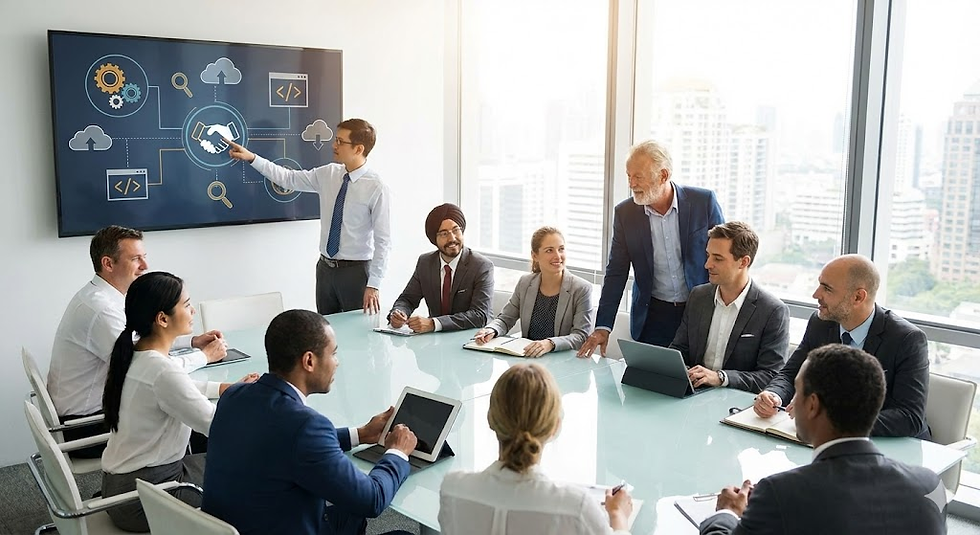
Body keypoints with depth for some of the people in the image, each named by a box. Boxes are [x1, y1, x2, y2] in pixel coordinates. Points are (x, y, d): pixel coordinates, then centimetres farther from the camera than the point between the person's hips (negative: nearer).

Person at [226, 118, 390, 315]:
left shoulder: (377, 188, -16)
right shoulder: (328, 174, 2)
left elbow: (383, 241, -15)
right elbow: (287, 178, 9)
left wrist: (373, 285, -17)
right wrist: (251, 157, 2)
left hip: (355, 271, -6)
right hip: (325, 267, 6)